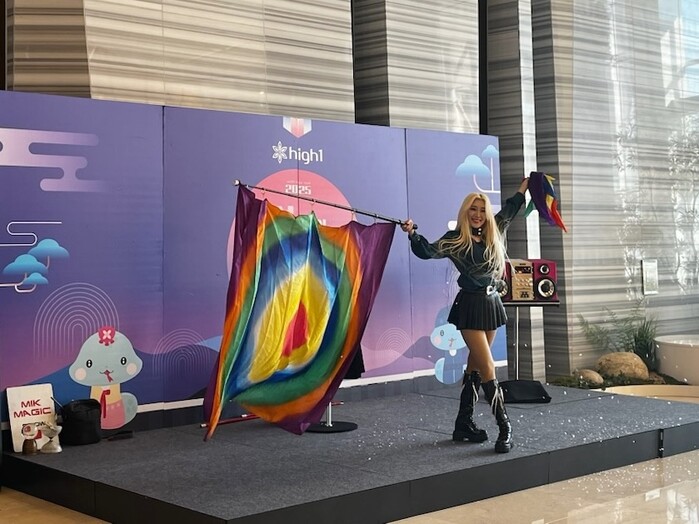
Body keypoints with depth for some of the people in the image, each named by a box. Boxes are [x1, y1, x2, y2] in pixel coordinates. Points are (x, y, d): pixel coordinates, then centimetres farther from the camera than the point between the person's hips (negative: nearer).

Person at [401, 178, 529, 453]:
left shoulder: (494, 235, 10)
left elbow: (509, 211, 27)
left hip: (492, 303, 7)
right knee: (487, 368, -10)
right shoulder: (455, 240, -6)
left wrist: (524, 187, 36)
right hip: (470, 305, -7)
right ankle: (504, 426, -5)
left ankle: (464, 424, 16)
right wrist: (412, 234, -34)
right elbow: (428, 251, -17)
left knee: (475, 367, 10)